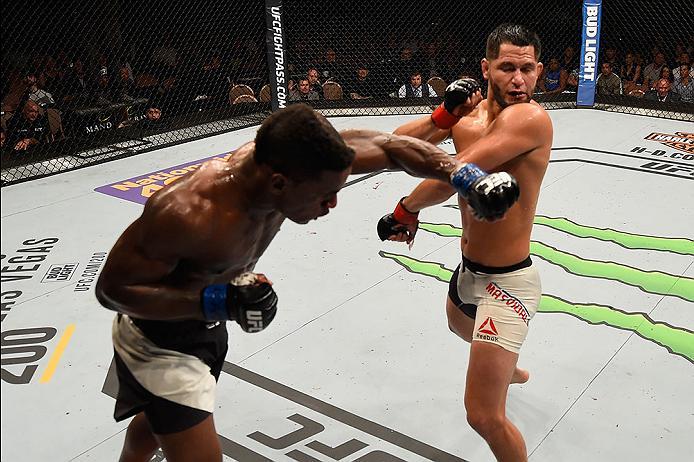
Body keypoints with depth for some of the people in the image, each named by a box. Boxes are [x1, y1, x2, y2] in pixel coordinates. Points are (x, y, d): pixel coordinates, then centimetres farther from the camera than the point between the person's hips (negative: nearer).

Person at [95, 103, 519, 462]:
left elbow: (389, 147, -13)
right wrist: (219, 301, -39)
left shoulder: (293, 160, -24)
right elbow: (112, 288, -29)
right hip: (159, 336, -7)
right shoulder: (188, 212, -42)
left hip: (206, 321, 7)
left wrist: (467, 176, -24)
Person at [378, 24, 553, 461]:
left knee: (485, 417, -13)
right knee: (460, 324, 40)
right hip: (469, 269, 9)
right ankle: (508, 369, 72)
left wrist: (405, 210, -15)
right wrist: (444, 114, -16)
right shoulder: (469, 112, -2)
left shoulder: (530, 117, -25)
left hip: (508, 281, -9)